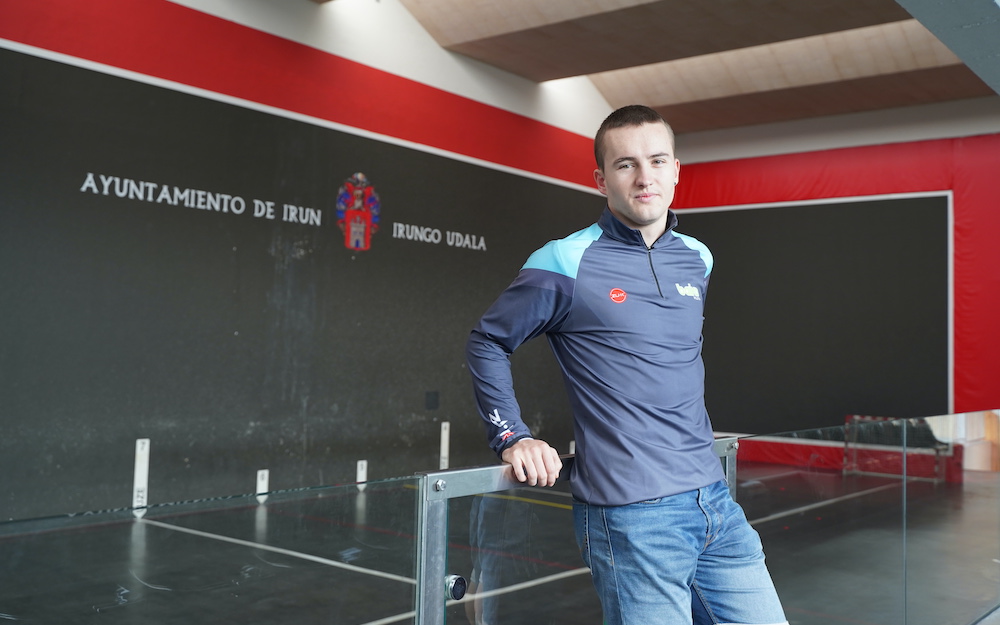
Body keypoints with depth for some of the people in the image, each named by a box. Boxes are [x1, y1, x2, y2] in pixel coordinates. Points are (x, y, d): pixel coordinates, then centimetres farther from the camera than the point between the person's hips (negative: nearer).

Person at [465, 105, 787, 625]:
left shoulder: (697, 260, 12)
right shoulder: (566, 264, -6)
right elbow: (487, 343, 3)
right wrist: (512, 439, -3)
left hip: (715, 501, 6)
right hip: (630, 515, -6)